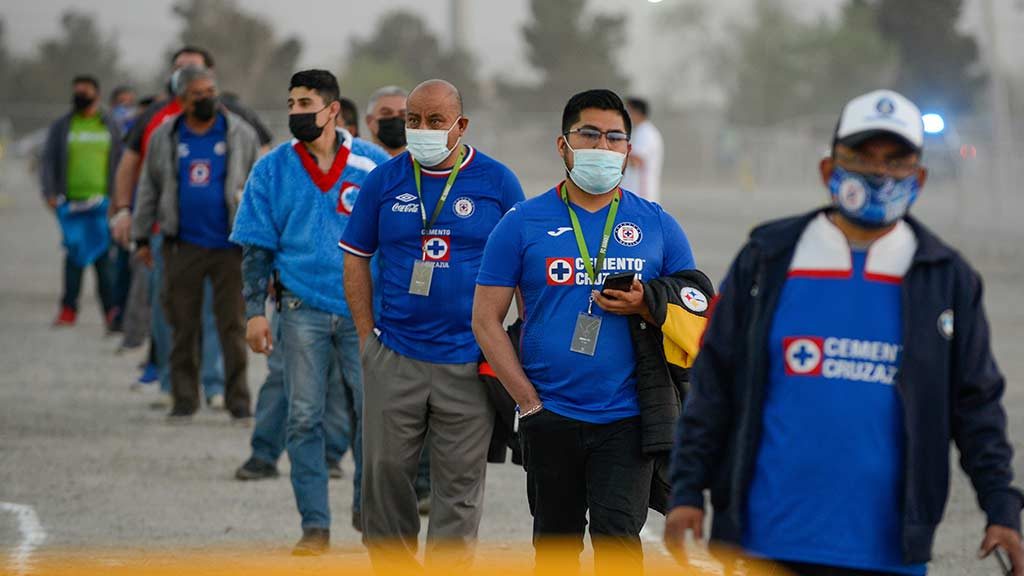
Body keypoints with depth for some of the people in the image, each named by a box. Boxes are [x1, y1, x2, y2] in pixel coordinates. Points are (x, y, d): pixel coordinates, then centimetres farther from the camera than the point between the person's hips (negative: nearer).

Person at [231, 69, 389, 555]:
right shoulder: (272, 169, 3)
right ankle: (314, 526, 6)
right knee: (304, 418, 0)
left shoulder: (373, 165, 1)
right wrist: (255, 311, -3)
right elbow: (257, 246, 5)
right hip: (303, 309, 1)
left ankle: (369, 509, 21)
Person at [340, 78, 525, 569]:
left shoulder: (496, 182, 0)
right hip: (395, 358, 2)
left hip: (469, 360, -2)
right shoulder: (384, 180, 5)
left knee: (459, 485, 2)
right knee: (384, 472, 3)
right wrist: (367, 335, 4)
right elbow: (356, 258, 11)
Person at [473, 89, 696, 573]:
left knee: (617, 532, -15)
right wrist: (528, 401, -4)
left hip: (626, 418, -1)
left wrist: (646, 308, -11)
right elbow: (487, 319, 2)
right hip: (550, 418, 1)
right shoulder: (523, 223, 2)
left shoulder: (657, 226, 6)